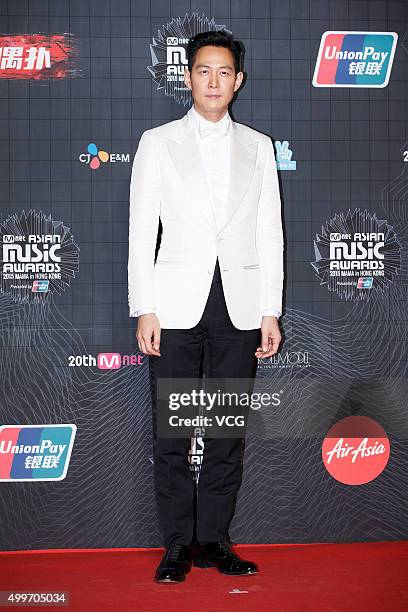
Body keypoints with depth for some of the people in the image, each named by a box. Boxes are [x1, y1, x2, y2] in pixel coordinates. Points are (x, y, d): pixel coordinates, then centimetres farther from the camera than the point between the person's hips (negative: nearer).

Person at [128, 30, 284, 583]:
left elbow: (270, 233, 9)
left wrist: (271, 312, 2)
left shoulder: (258, 147, 11)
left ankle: (213, 539, 17)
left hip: (240, 307, 2)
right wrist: (144, 310, -6)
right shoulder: (157, 143, 6)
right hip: (177, 305, -2)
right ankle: (178, 544, 12)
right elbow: (141, 231, 2)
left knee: (229, 430, 5)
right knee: (172, 432, 1)